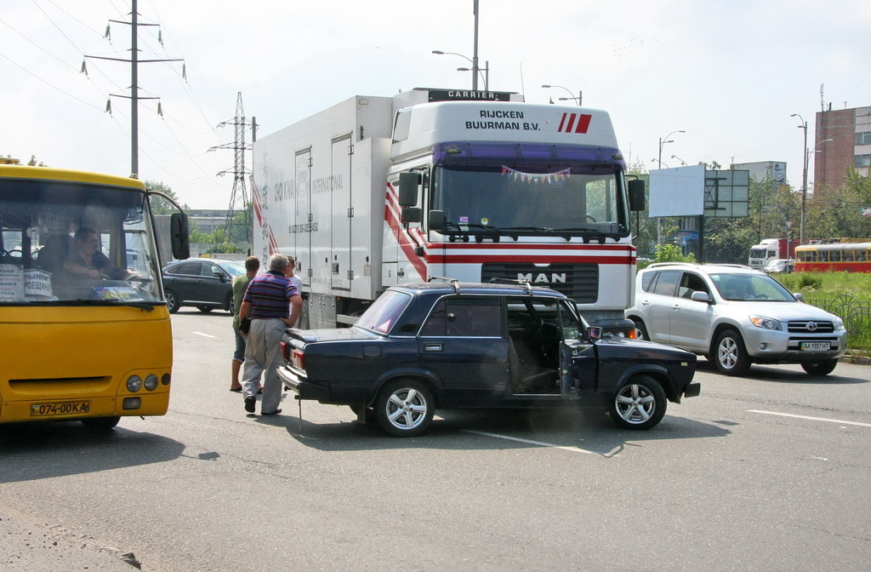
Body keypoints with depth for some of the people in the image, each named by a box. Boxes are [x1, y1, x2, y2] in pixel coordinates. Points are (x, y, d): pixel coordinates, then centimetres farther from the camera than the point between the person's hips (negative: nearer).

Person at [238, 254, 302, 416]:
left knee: (252, 361, 18)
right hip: (277, 325, -3)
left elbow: (245, 306, 7)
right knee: (274, 366, 5)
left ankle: (249, 393, -3)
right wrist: (291, 322, -12)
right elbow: (297, 301, -21)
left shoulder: (255, 281, 8)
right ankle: (269, 407, 8)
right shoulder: (285, 283, -3)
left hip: (256, 324, 3)